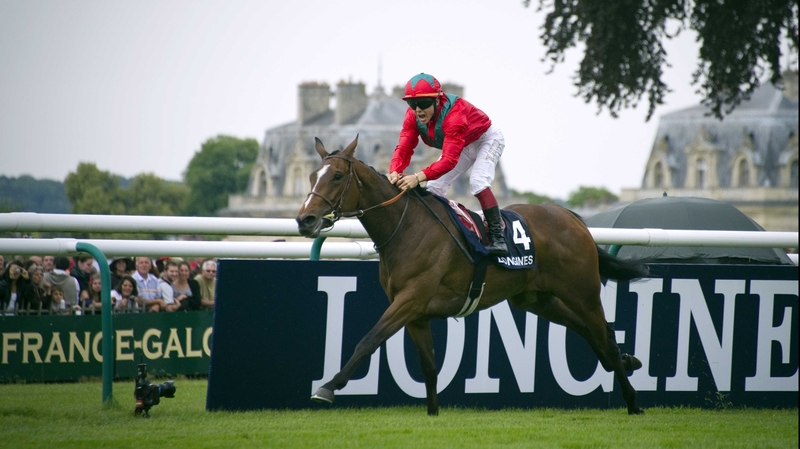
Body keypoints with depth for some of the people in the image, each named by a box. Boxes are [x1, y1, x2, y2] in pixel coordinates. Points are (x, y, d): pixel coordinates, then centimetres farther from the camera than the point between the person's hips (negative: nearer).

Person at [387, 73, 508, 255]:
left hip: (487, 139, -7)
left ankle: (498, 237, -25)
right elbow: (404, 148, -28)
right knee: (435, 187, -2)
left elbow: (450, 159, -50)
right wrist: (394, 172, -51)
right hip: (462, 146, 7)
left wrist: (419, 177, -63)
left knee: (478, 182, -28)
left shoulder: (454, 113, -43)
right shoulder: (413, 116, -23)